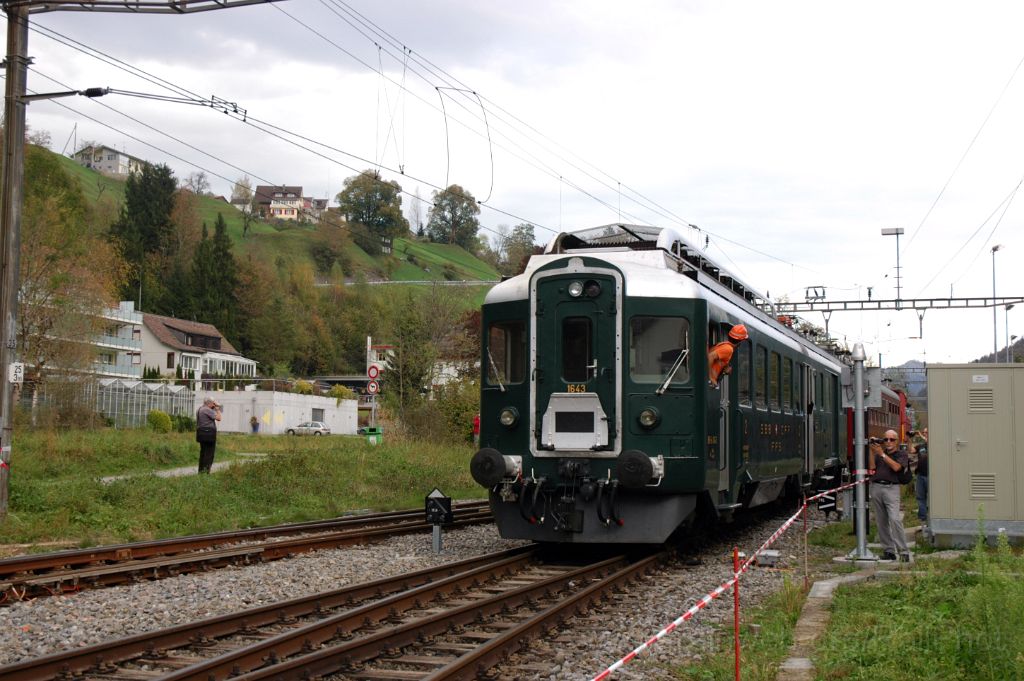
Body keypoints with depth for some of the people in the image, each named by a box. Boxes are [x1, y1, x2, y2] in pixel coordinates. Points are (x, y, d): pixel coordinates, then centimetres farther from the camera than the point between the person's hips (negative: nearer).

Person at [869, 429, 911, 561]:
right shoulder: (878, 453, 19)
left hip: (891, 487, -4)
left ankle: (904, 551, -15)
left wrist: (882, 454, -8)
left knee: (895, 519, -17)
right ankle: (888, 551, 8)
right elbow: (872, 467, 5)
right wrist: (871, 451, -1)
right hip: (876, 487, 4)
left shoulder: (901, 454, 9)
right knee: (881, 522, 3)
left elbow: (896, 467, -8)